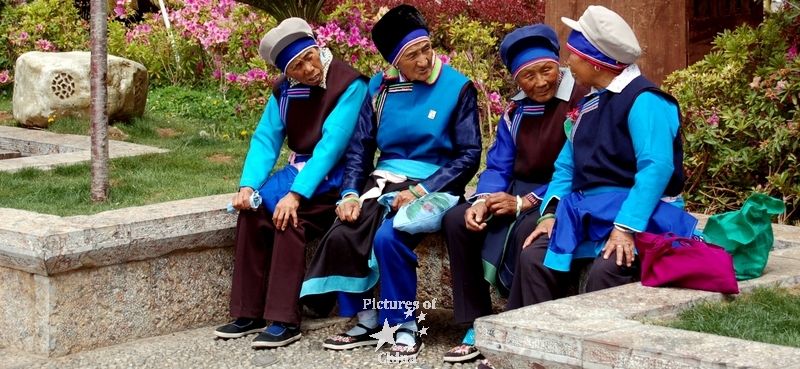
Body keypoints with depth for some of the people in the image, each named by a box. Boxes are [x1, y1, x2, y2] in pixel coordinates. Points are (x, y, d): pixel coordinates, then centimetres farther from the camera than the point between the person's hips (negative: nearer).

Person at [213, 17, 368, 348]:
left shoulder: (349, 84, -17)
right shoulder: (284, 89, 2)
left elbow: (331, 144, -25)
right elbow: (265, 139, 2)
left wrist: (296, 194, -32)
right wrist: (248, 185, -16)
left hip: (335, 175, -6)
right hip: (298, 168, 6)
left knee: (290, 216, -30)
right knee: (253, 211, -19)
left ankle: (285, 321, -26)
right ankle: (250, 314, -12)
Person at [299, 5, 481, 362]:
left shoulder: (457, 87, -5)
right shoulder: (380, 87, 7)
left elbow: (469, 156, -7)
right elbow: (359, 146, 8)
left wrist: (421, 191, -17)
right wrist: (350, 193, -8)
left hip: (431, 187, -4)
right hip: (383, 181, 4)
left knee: (388, 237, -31)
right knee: (341, 236, -21)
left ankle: (406, 326, -13)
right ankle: (367, 321, -4)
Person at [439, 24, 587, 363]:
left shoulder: (582, 103, -14)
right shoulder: (515, 112, 10)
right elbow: (497, 166, 8)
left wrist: (525, 203, -23)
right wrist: (482, 201, -14)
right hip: (518, 192, 8)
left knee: (527, 231, -36)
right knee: (457, 220, -10)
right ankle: (477, 327, -9)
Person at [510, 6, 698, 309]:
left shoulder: (644, 100, -12)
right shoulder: (590, 104, 17)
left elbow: (656, 168, -23)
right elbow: (566, 166, 17)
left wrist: (625, 227, -30)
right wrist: (550, 213, 0)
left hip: (640, 217, -8)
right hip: (588, 214, 8)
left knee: (605, 270, -33)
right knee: (534, 257, -12)